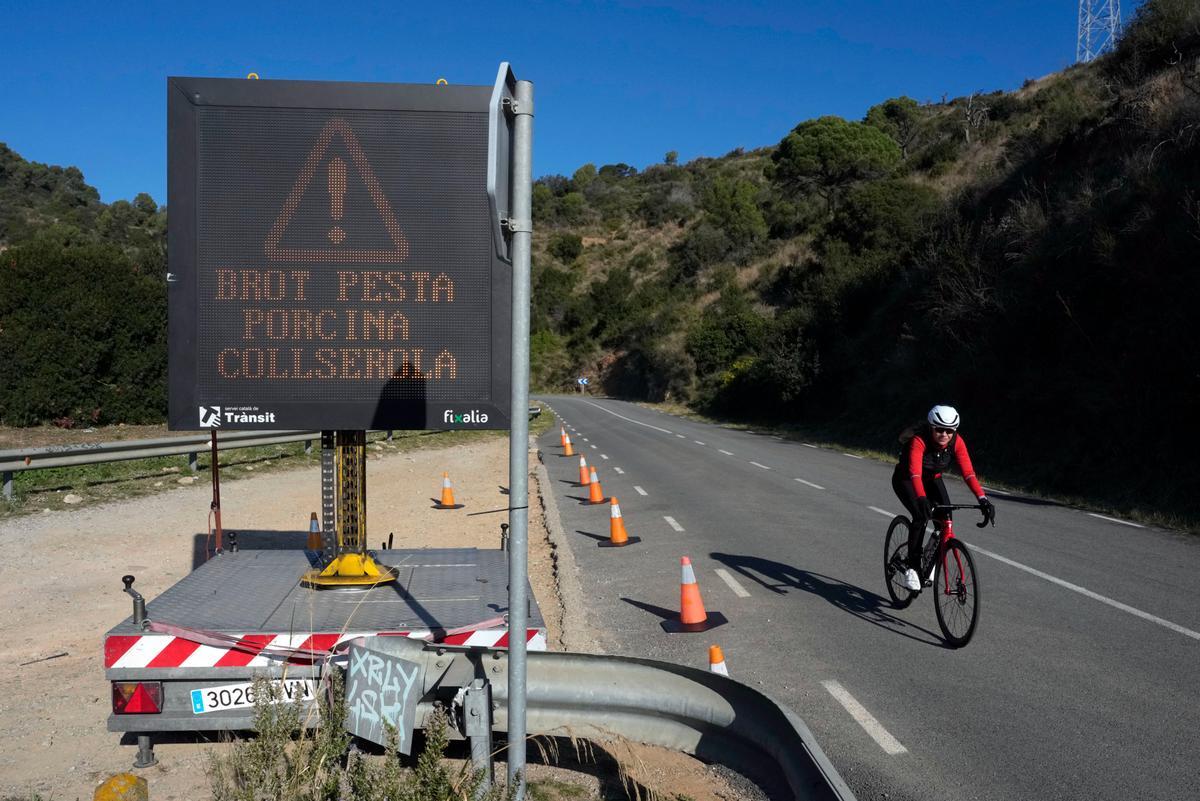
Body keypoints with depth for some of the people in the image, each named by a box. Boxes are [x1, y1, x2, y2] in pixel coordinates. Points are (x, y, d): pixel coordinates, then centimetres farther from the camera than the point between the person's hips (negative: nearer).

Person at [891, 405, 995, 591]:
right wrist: (922, 499, -63)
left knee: (945, 518, -17)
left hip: (932, 479, 4)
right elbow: (915, 473, -48)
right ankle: (912, 567, -13)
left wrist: (983, 499, -44)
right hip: (905, 480, -4)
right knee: (921, 516, -26)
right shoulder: (919, 440, -36)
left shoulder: (956, 442, -23)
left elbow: (968, 472, -31)